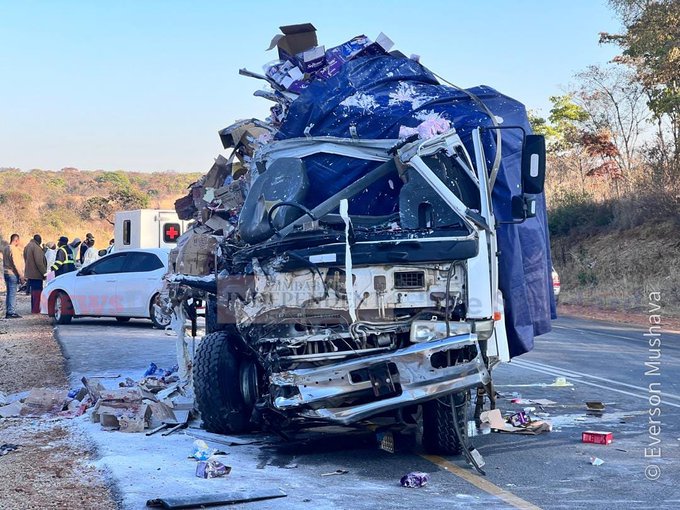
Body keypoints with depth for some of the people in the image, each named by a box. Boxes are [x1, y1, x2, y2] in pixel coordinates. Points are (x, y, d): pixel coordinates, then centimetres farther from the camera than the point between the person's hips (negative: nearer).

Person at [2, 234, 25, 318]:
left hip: (6, 273, 9)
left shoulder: (6, 248, 13)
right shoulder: (14, 249, -15)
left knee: (9, 293, 13)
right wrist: (21, 275, -15)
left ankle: (8, 312, 16)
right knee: (13, 293, -7)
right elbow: (16, 263, -19)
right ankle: (12, 312, -8)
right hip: (13, 273, -9)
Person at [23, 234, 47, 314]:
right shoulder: (36, 248, -18)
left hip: (29, 273, 10)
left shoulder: (27, 247, 13)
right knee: (37, 291, -5)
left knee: (33, 291, 16)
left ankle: (33, 308, 21)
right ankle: (36, 309, -5)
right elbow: (39, 262, -22)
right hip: (36, 274, -10)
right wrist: (44, 273, -15)